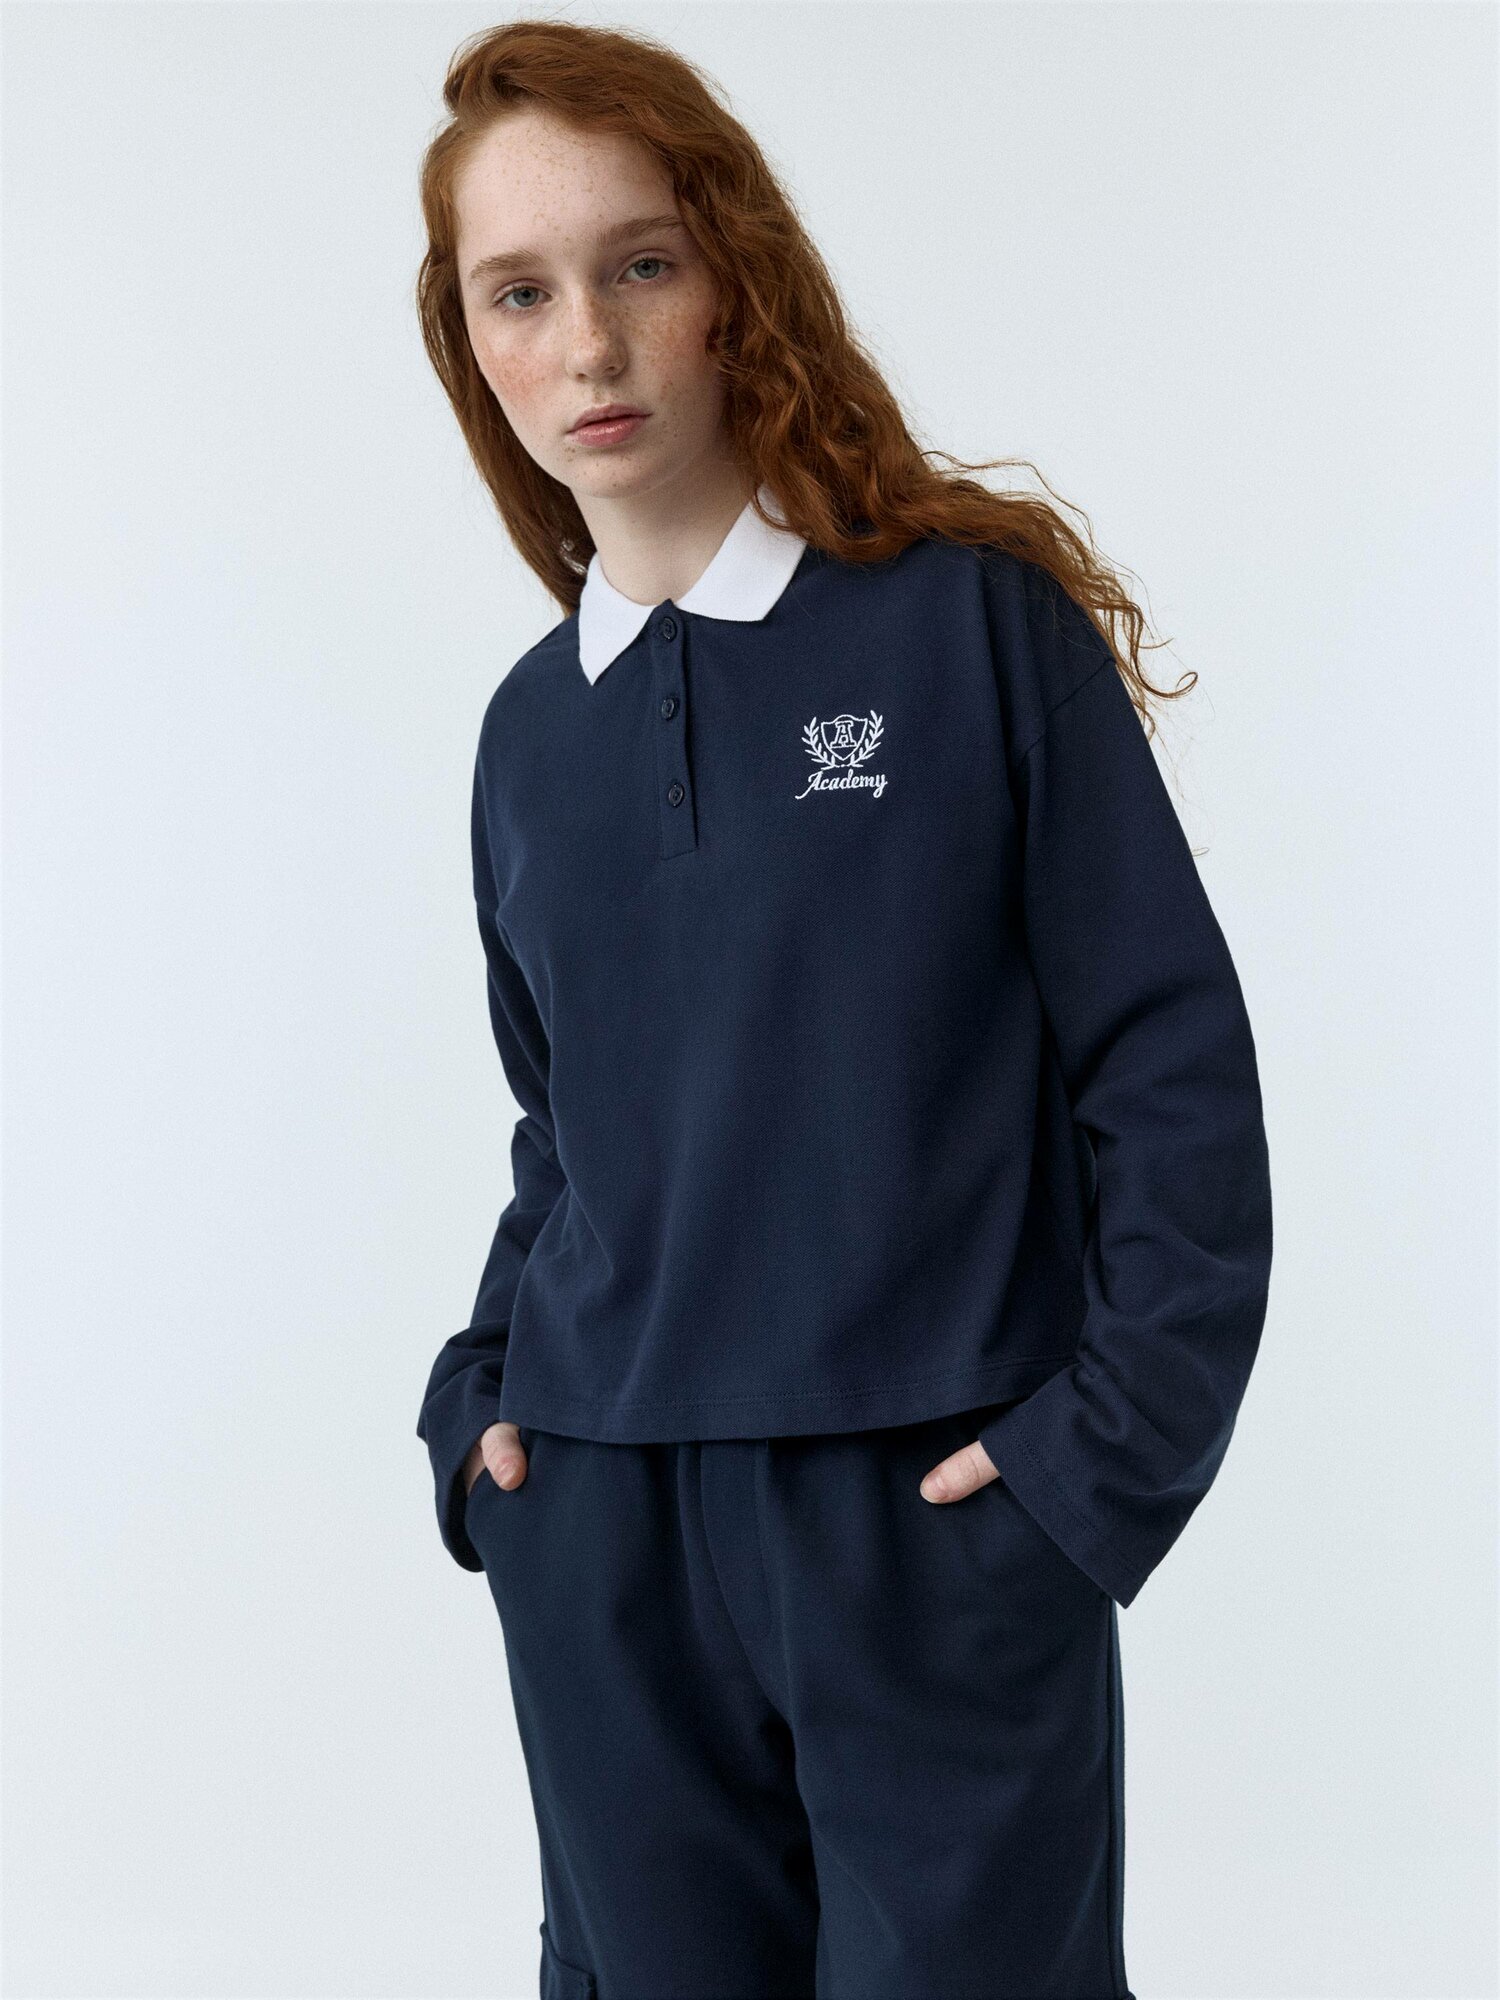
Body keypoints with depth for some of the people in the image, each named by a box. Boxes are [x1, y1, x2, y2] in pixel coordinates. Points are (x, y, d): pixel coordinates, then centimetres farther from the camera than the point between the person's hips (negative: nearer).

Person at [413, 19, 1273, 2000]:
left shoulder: (978, 620, -6)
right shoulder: (531, 733, 8)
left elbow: (1169, 1068, -7)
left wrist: (1116, 1440, -12)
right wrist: (484, 1385, 6)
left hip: (947, 1524, -4)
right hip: (600, 1539, 4)